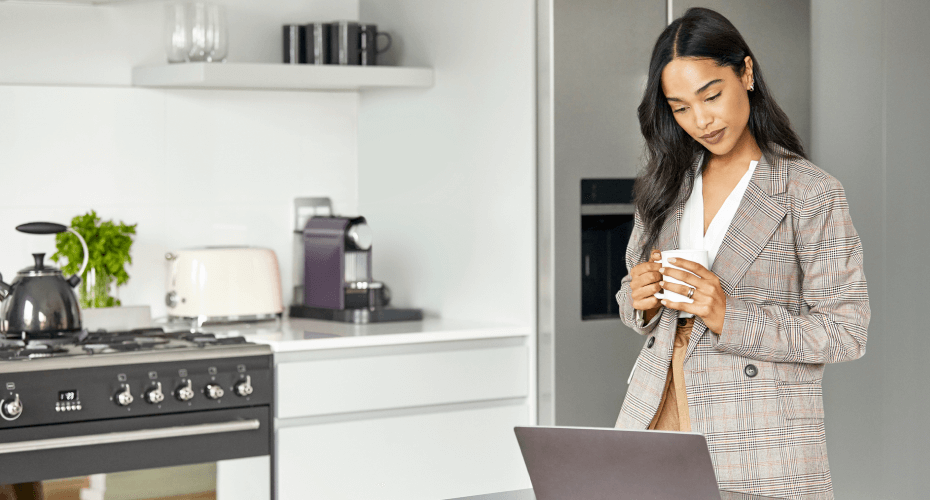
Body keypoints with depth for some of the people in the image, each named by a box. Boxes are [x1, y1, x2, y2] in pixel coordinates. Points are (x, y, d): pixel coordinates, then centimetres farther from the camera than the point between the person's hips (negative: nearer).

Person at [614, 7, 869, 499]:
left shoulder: (811, 194, -6)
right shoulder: (665, 186, 10)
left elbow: (845, 331, -9)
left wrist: (729, 318, -19)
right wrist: (641, 300, -5)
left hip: (758, 438, -4)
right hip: (658, 413, 4)